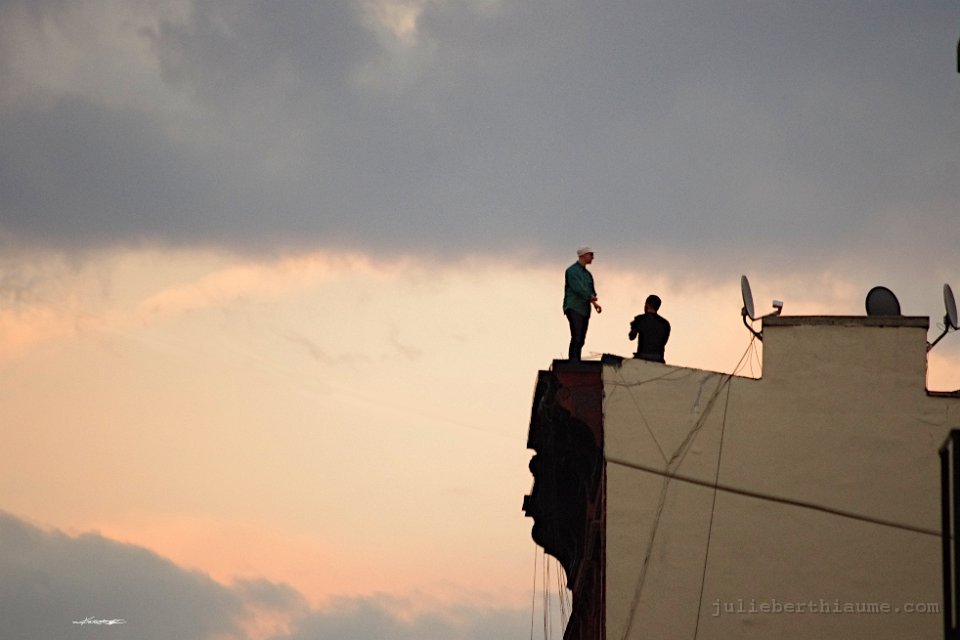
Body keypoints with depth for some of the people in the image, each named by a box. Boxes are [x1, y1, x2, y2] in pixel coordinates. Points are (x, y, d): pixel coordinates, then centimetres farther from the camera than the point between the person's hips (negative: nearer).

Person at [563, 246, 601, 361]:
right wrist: (590, 297, -19)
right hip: (574, 308, -8)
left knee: (581, 339, 3)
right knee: (576, 337, -18)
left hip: (584, 309, 8)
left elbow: (590, 290, 17)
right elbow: (577, 287, -15)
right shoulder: (572, 270, -4)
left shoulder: (587, 274, 21)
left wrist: (594, 303, 0)